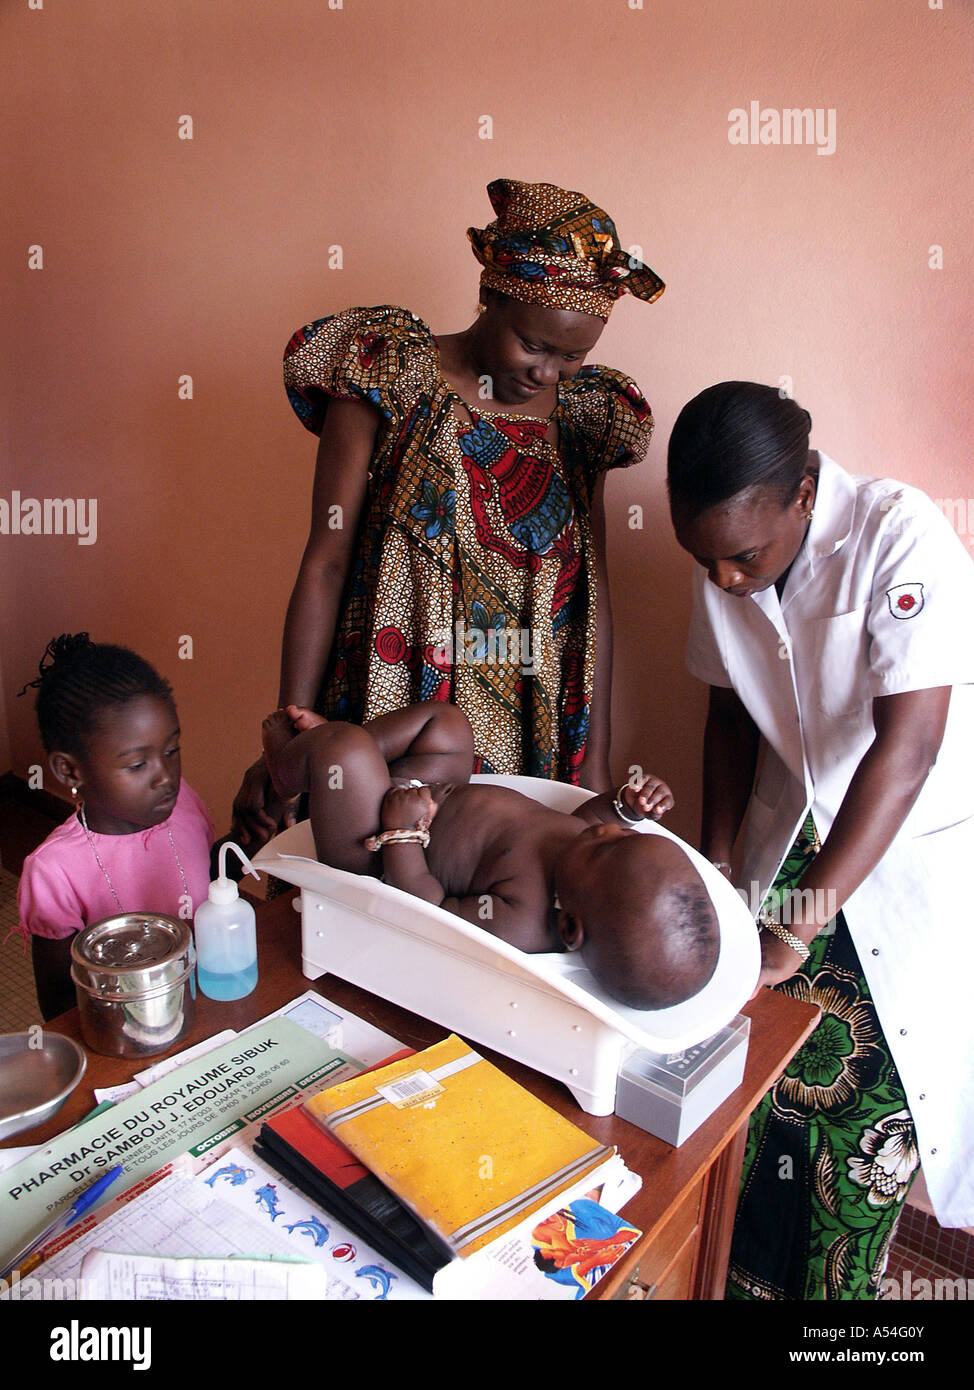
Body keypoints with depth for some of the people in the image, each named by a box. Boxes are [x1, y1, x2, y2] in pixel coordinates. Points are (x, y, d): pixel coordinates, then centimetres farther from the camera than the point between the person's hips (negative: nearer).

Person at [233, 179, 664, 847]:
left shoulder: (581, 414, 7)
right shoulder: (389, 375, -4)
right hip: (390, 726, -3)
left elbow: (595, 594, 6)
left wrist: (596, 761, 5)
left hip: (531, 742, 3)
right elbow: (325, 565, -6)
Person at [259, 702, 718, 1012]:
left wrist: (403, 833, -25)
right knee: (446, 721, 13)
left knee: (346, 743, -18)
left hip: (385, 858, -7)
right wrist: (628, 805, -15)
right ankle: (323, 745, 33)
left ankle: (290, 766, 22)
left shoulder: (520, 923, -43)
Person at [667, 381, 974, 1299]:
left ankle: (840, 1283, 25)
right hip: (792, 835, 4)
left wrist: (804, 922, -27)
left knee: (874, 1097, -2)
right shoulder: (723, 566, -6)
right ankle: (750, 1281, 27)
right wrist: (716, 862, 2)